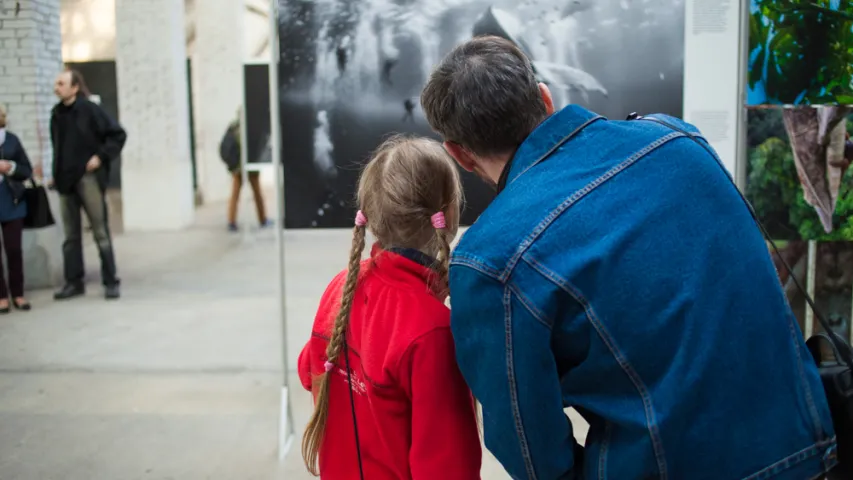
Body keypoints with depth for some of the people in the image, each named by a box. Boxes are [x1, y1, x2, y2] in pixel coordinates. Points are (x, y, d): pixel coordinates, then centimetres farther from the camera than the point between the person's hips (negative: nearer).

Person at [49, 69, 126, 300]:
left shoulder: (89, 110, -7)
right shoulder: (56, 114, 10)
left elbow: (118, 134, -8)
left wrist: (101, 156, -13)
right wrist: (55, 175, 14)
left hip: (88, 178, -6)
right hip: (65, 181, 6)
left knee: (100, 231, -1)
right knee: (71, 235, 10)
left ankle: (110, 282, 4)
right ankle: (74, 282, 17)